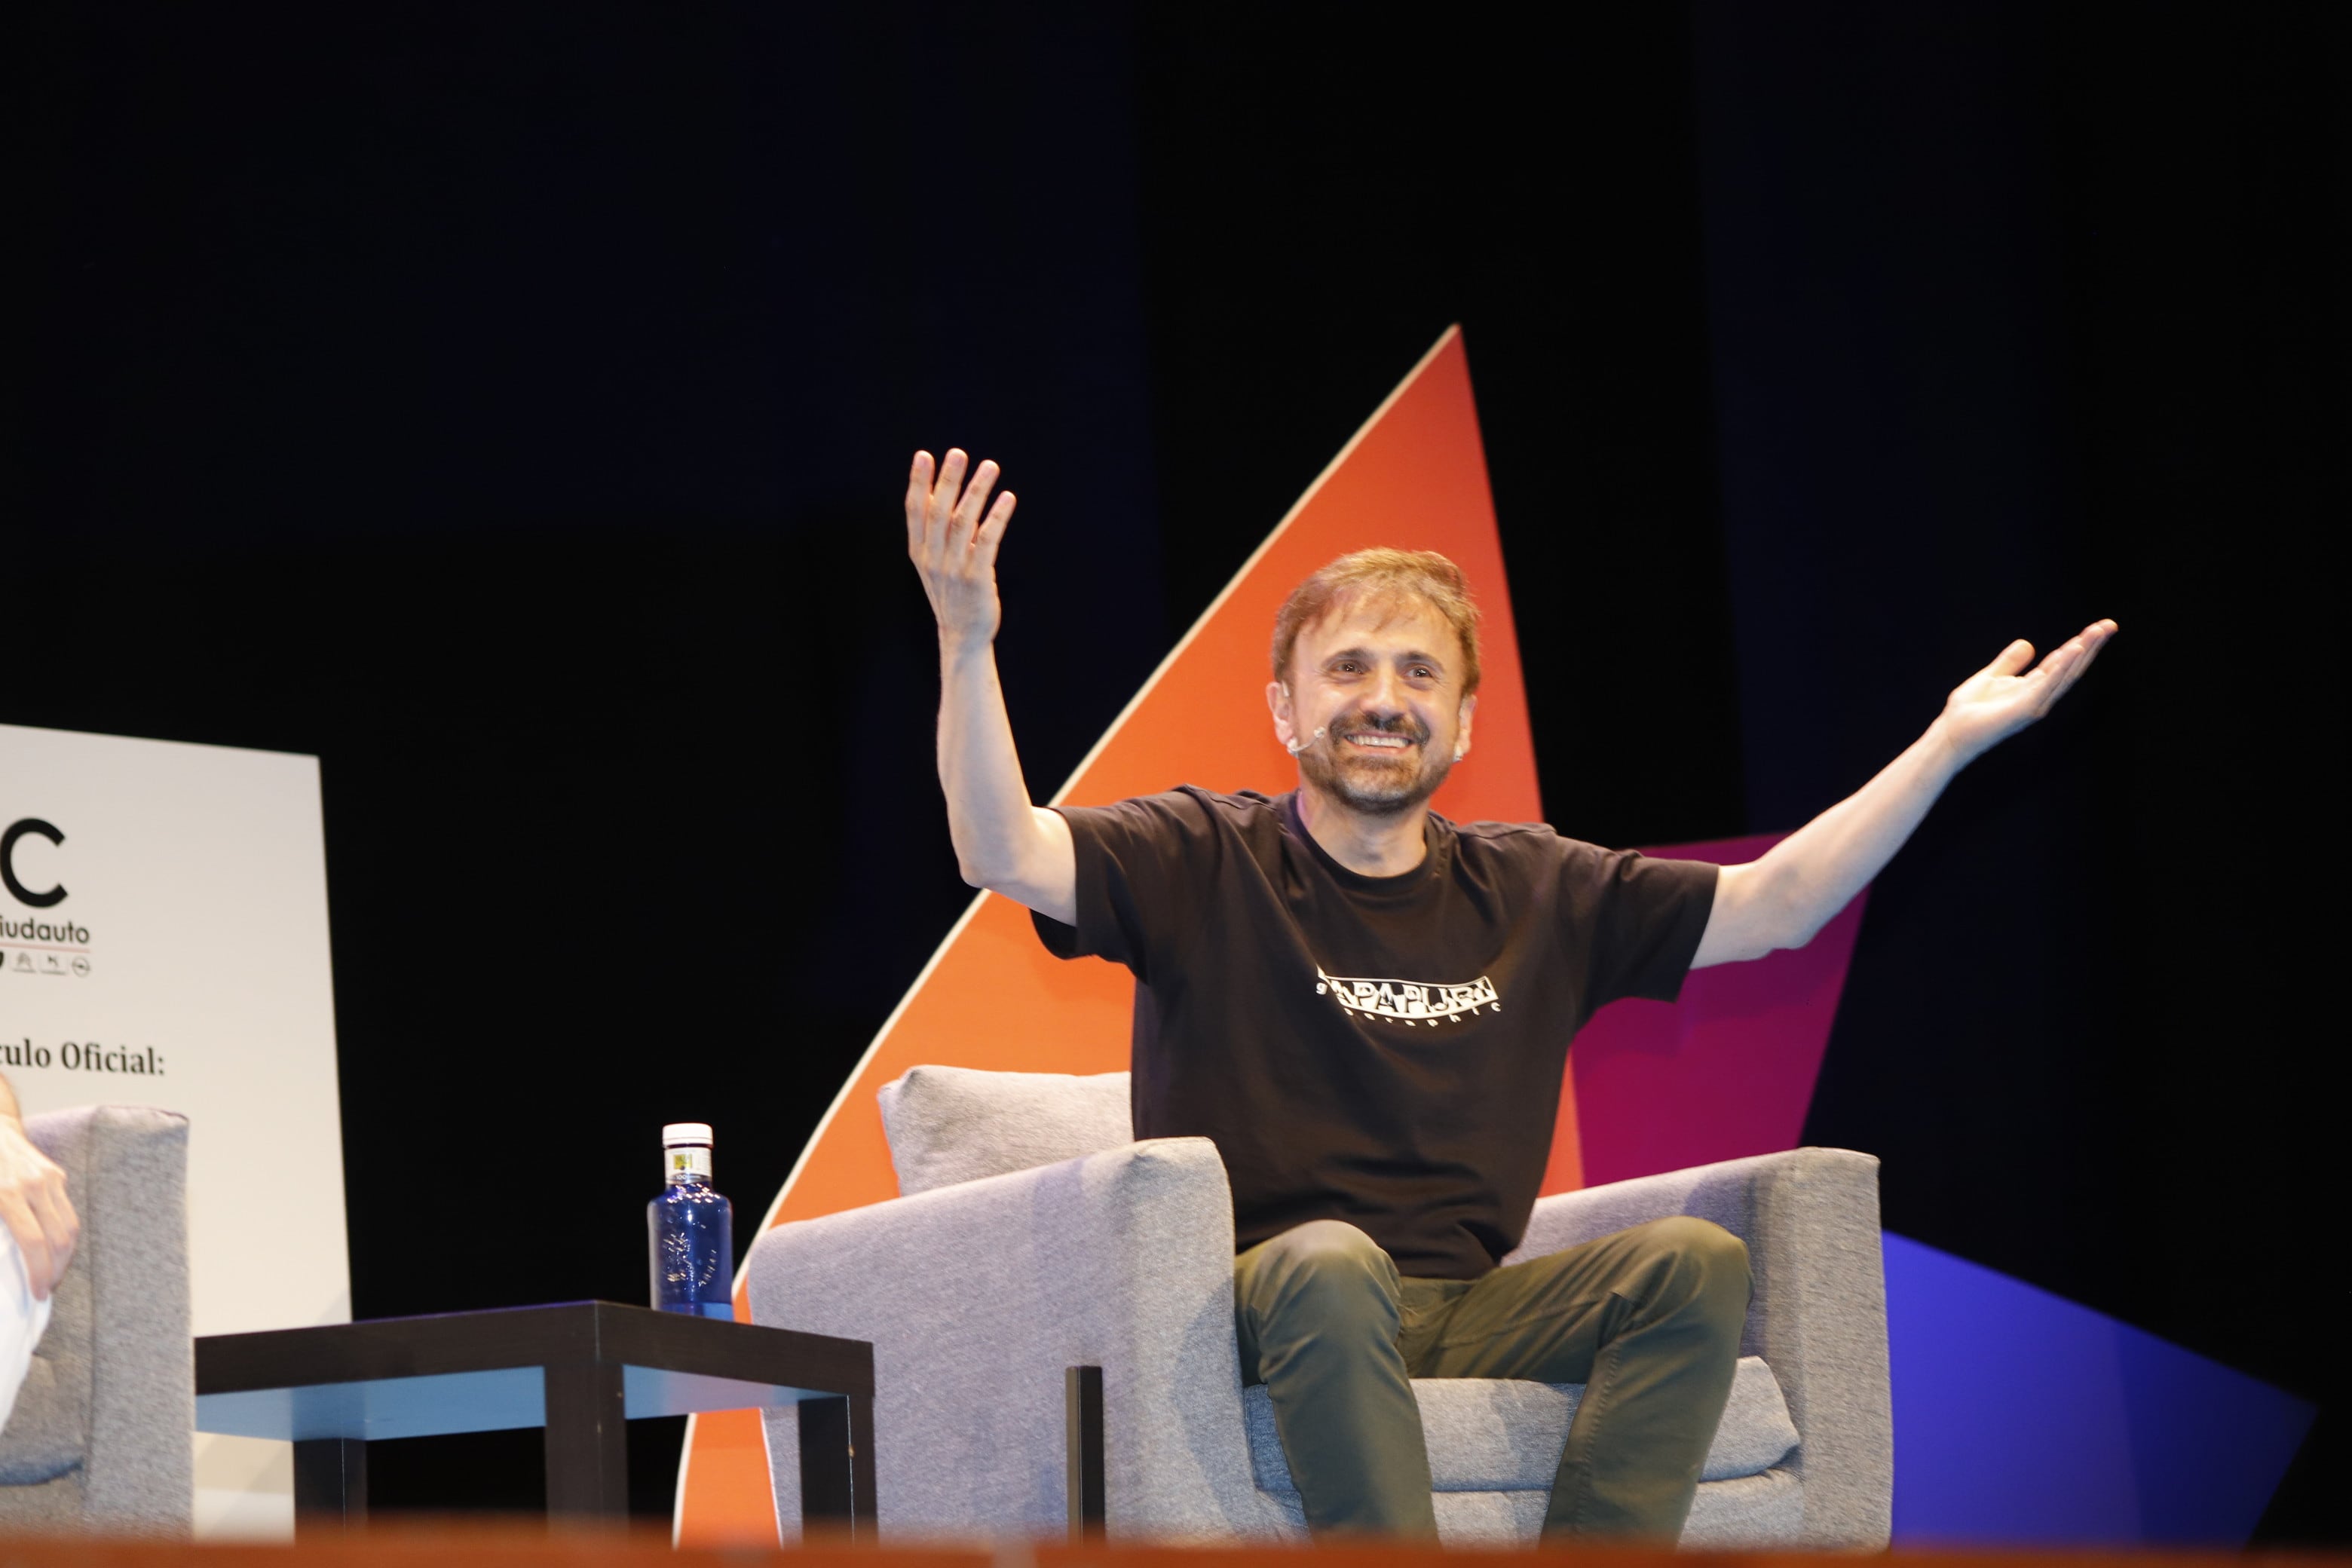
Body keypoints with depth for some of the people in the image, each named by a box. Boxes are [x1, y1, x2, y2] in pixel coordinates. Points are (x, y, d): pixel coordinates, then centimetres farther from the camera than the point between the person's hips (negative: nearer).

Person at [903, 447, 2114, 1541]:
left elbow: (1776, 905, 15)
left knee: (1695, 1259, -20)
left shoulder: (1536, 894, 15)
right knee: (1330, 1260, -38)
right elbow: (1005, 855, -14)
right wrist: (968, 646, -29)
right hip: (1266, 1306, -4)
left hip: (1468, 1314, 4)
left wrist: (1953, 740, 9)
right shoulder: (1206, 864, 3)